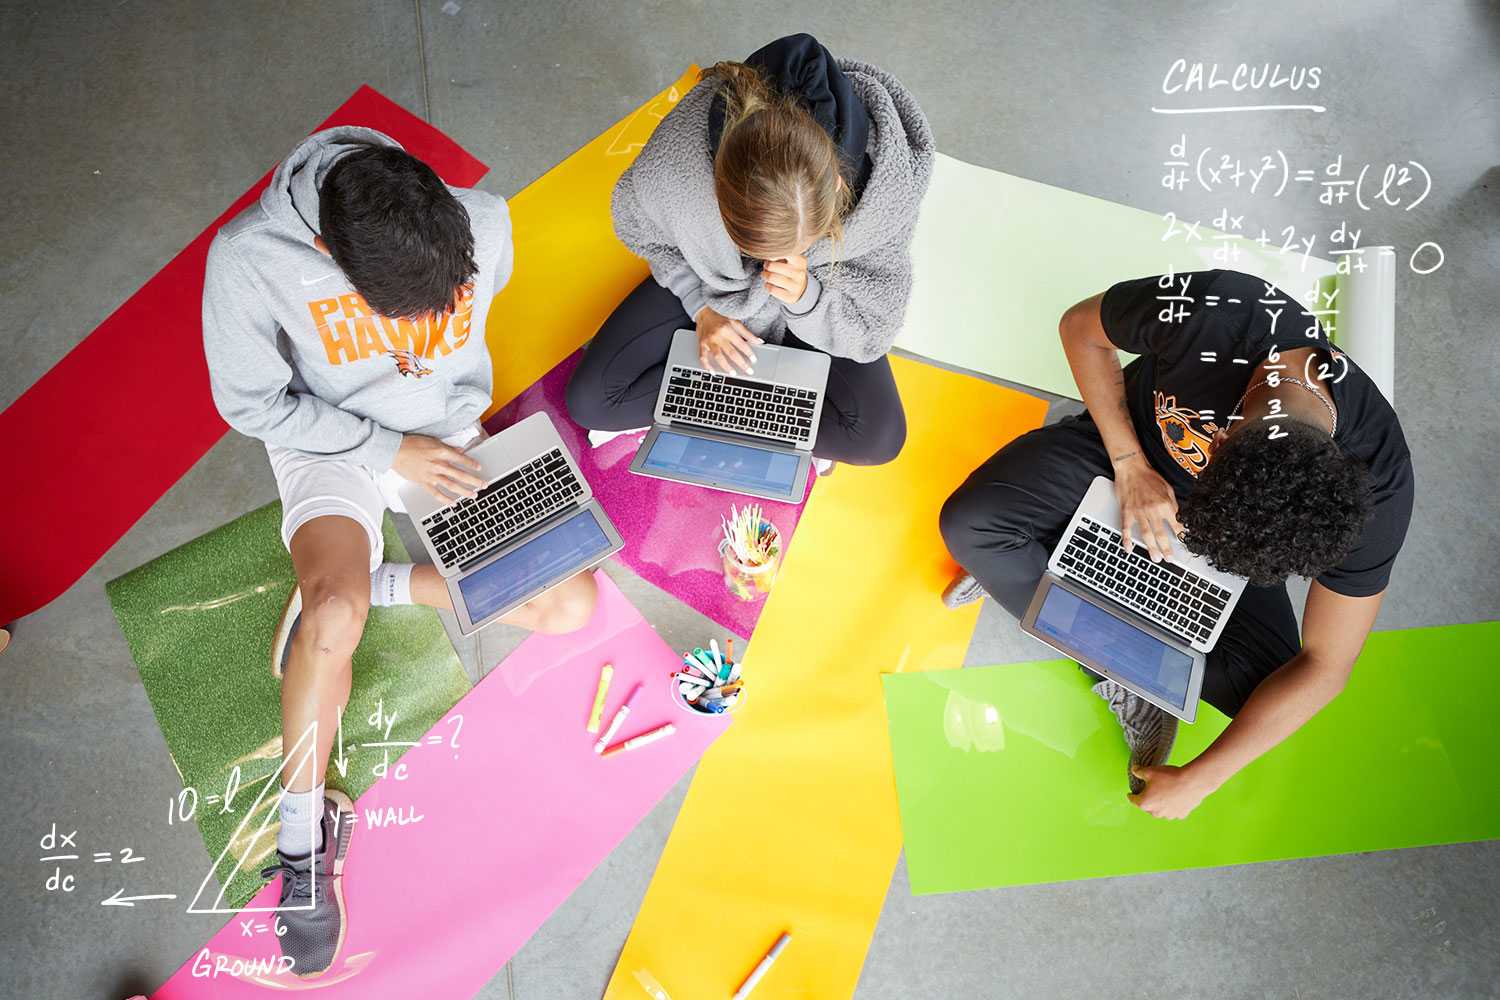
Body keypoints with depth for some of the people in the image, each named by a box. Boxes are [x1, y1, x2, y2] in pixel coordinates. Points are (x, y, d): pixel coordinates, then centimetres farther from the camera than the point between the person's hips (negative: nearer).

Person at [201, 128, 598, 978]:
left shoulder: (483, 221, -23)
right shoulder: (249, 258, -29)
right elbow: (252, 404, -14)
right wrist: (390, 449, -20)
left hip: (448, 441, 3)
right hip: (332, 445, -3)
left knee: (571, 605, -12)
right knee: (333, 622, -32)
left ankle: (348, 586, -1)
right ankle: (303, 839, -8)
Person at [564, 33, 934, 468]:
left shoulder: (879, 194, -39)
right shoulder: (673, 159, -38)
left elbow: (870, 335, -25)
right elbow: (637, 227, -11)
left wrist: (806, 297, -44)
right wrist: (702, 306, -19)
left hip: (818, 299, -1)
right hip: (703, 280, 1)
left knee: (879, 437, -22)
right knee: (589, 402, -12)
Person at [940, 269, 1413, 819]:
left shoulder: (1375, 484, -33)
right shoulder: (1208, 310, -39)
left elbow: (1324, 667, -23)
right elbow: (1081, 326, -16)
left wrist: (1197, 780, -21)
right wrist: (1130, 465, -24)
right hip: (1125, 442, 0)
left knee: (1260, 678, -21)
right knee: (969, 522, -25)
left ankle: (1027, 573, -8)